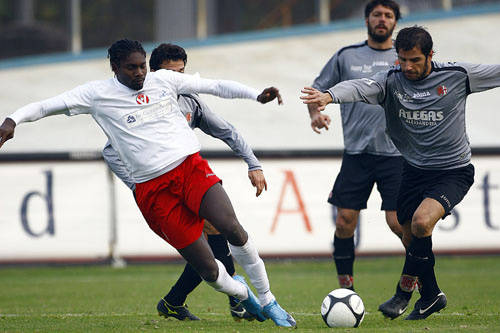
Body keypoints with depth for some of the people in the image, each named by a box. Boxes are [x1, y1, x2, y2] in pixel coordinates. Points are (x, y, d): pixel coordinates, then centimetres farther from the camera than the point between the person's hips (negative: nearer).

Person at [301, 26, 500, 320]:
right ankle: (431, 296, 35)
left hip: (454, 171, -4)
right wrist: (329, 96, -48)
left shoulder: (457, 75, -10)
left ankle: (405, 290, -6)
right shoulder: (392, 81, -8)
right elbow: (361, 87, -26)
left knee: (422, 221, -26)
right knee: (412, 238, 10)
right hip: (414, 171, 4)